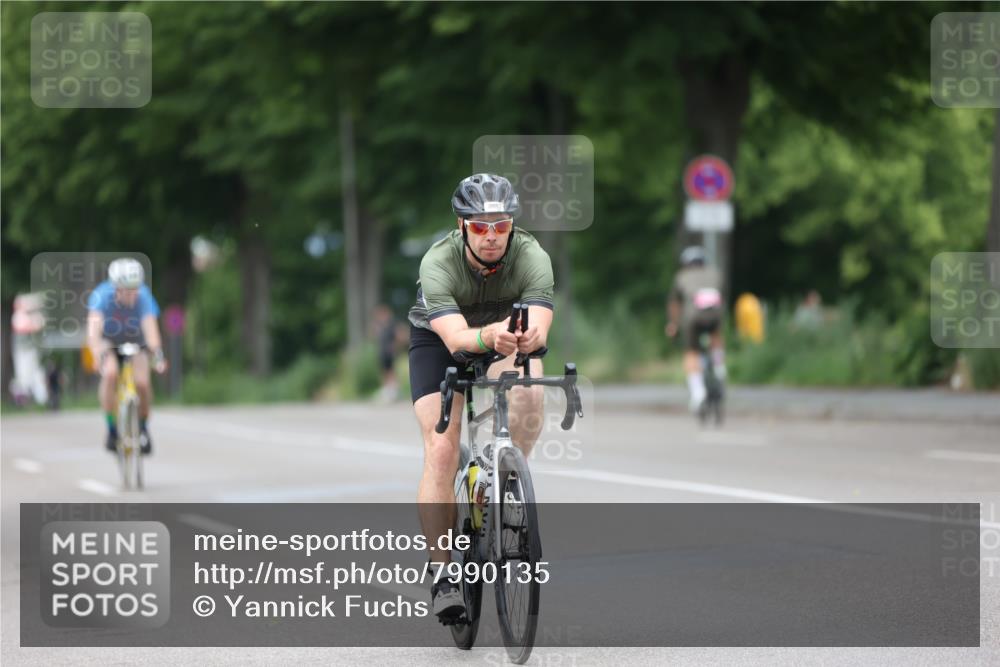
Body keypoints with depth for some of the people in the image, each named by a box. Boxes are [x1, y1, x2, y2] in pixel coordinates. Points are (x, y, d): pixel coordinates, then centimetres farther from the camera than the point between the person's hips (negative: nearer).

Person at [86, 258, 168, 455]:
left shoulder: (143, 297, -28)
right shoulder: (102, 296, -31)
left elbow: (150, 326, -42)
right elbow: (93, 331, -41)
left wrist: (158, 355, -59)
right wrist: (100, 356, -58)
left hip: (135, 343, 1)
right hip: (108, 343, -1)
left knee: (142, 383, -22)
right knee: (110, 374, -31)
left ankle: (143, 428, 6)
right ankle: (111, 429, -15)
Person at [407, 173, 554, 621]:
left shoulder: (532, 257, -29)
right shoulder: (438, 262, -33)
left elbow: (539, 327, -42)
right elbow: (455, 337, -46)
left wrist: (529, 335, -66)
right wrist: (488, 336, -67)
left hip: (508, 340, 2)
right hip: (438, 339, -1)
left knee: (528, 390, -33)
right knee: (441, 450, -17)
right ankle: (442, 577, -12)